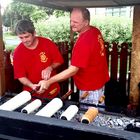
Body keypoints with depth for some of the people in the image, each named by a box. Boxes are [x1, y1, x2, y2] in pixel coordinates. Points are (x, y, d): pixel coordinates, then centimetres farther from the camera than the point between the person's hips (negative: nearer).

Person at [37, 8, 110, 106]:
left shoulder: (84, 42, -29)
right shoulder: (96, 31, -1)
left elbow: (73, 70, -29)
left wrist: (49, 82, -27)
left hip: (90, 88, -9)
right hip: (98, 81, 9)